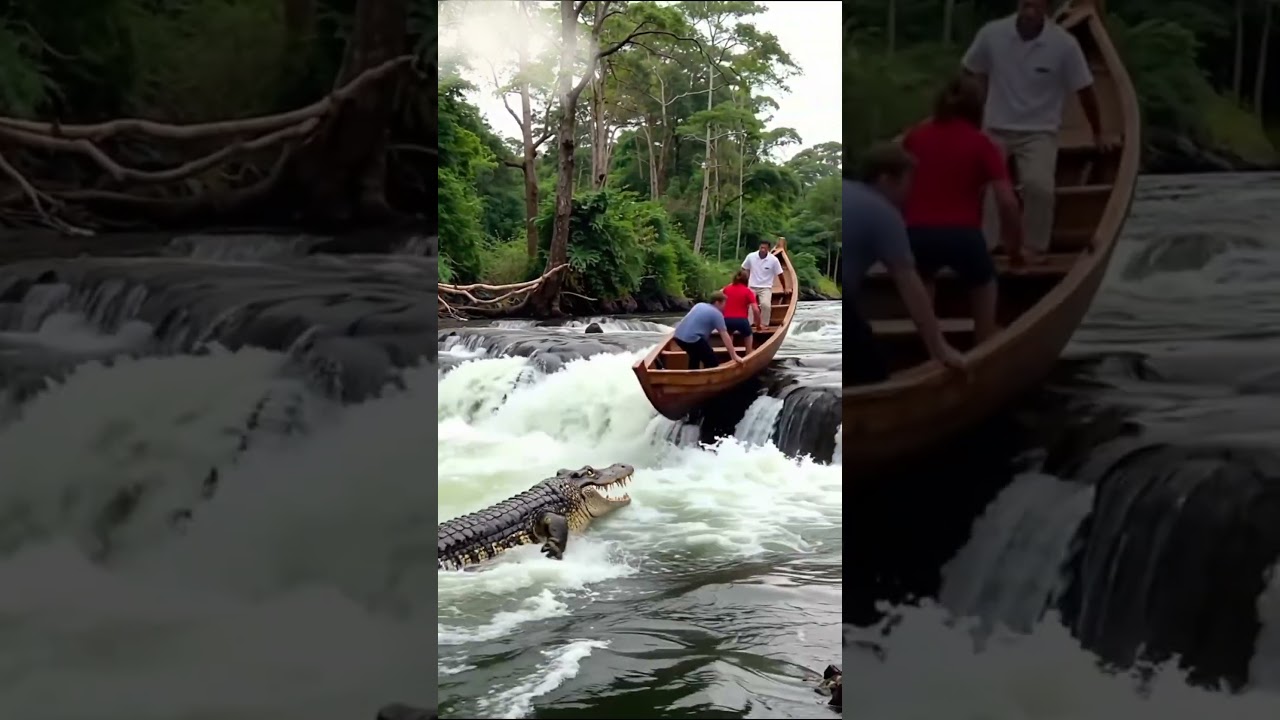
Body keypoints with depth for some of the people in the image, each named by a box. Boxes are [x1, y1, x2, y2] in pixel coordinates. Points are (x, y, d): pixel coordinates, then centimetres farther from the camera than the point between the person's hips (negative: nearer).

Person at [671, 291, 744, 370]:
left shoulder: (699, 305, 22)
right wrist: (734, 356, -2)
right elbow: (725, 337, -4)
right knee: (712, 363, 3)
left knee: (695, 357, 31)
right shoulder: (717, 314, 0)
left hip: (678, 336, 9)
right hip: (691, 338, -9)